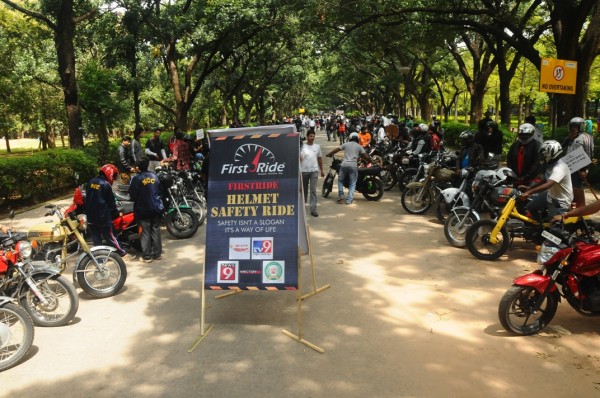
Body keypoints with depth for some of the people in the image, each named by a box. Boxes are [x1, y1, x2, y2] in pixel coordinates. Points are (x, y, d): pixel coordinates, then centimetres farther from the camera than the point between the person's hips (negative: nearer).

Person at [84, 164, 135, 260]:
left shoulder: (90, 182, 8)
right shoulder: (106, 185, -13)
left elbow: (87, 198, 16)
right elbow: (111, 202, -8)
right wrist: (116, 213, 5)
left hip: (90, 216, 6)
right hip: (103, 216, -6)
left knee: (96, 238, 10)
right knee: (110, 237, 0)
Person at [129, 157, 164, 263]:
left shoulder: (136, 178, -13)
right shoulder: (154, 176, 2)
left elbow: (132, 195, -9)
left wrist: (136, 200, 10)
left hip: (143, 210, -4)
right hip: (156, 208, 4)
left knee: (145, 232, 1)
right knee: (156, 231, 10)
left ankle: (147, 256, 4)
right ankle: (157, 253, 15)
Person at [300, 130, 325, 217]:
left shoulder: (317, 146, 6)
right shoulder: (302, 146, -2)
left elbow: (320, 158, 15)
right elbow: (299, 158, -5)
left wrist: (322, 170, 16)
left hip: (314, 171, 1)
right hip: (303, 171, 0)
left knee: (313, 190, -6)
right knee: (304, 189, 15)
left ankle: (313, 209, -8)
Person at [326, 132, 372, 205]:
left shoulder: (346, 144, 12)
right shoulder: (359, 146, 10)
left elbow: (336, 150, 9)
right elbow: (366, 156, 4)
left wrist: (328, 154, 23)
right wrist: (369, 160, 25)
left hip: (344, 164, 1)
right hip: (353, 166, -1)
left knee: (340, 180, 21)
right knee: (352, 183, 9)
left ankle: (340, 196, 9)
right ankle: (349, 199, -2)